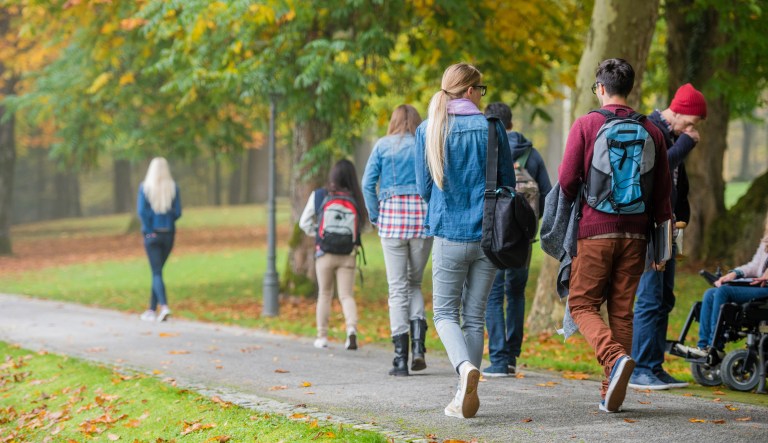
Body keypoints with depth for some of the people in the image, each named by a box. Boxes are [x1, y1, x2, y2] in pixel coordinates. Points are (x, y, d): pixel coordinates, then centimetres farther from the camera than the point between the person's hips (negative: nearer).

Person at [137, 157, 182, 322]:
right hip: (169, 234, 3)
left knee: (157, 272, -3)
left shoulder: (145, 187, -7)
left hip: (152, 234, -3)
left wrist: (149, 230, -4)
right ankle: (152, 310, 20)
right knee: (158, 270, 15)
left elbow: (142, 211, -12)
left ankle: (164, 306, -22)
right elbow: (177, 211, -3)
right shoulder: (173, 187, -2)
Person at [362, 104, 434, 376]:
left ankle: (400, 358, -2)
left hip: (392, 216, -1)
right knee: (414, 282, 16)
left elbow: (368, 183, -2)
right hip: (423, 217, 1)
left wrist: (375, 216, 5)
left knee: (397, 287, 2)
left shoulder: (383, 146, 6)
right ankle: (418, 345, -4)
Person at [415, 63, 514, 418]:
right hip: (488, 234, 1)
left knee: (446, 313, 8)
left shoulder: (428, 130, 0)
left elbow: (424, 188, 4)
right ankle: (466, 396, 8)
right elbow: (508, 183, 2)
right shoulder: (490, 127, -2)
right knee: (475, 316, 9)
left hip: (449, 234, -1)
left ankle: (465, 367, -21)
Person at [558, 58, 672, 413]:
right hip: (634, 233, 4)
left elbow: (567, 180, -6)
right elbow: (662, 189, 8)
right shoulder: (651, 130, 7)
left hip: (595, 230, -4)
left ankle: (615, 358, -21)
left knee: (583, 305, 5)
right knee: (622, 310, 9)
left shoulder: (586, 125, -4)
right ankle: (611, 394, 7)